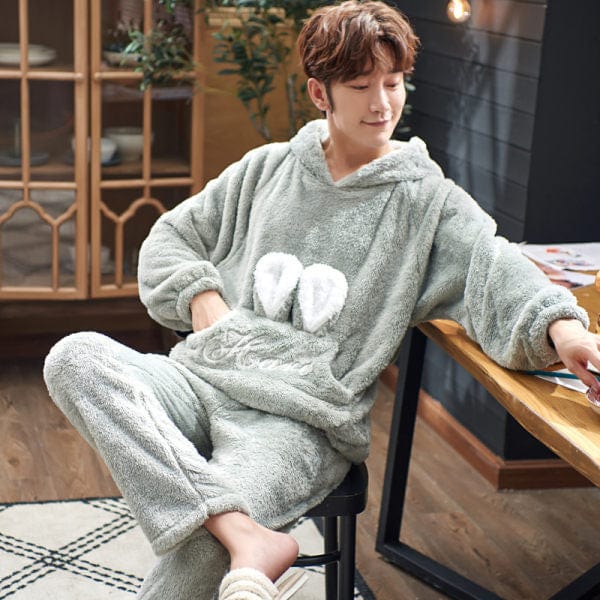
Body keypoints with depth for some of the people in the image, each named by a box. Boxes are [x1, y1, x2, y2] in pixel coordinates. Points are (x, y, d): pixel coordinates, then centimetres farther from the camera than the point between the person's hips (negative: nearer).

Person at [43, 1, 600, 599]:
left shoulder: (426, 198, 8)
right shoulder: (268, 168, 18)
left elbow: (493, 267, -9)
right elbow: (172, 235, 25)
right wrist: (200, 293, 4)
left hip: (301, 418, -5)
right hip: (202, 377, 5)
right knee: (75, 357, -29)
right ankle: (247, 539, -37)